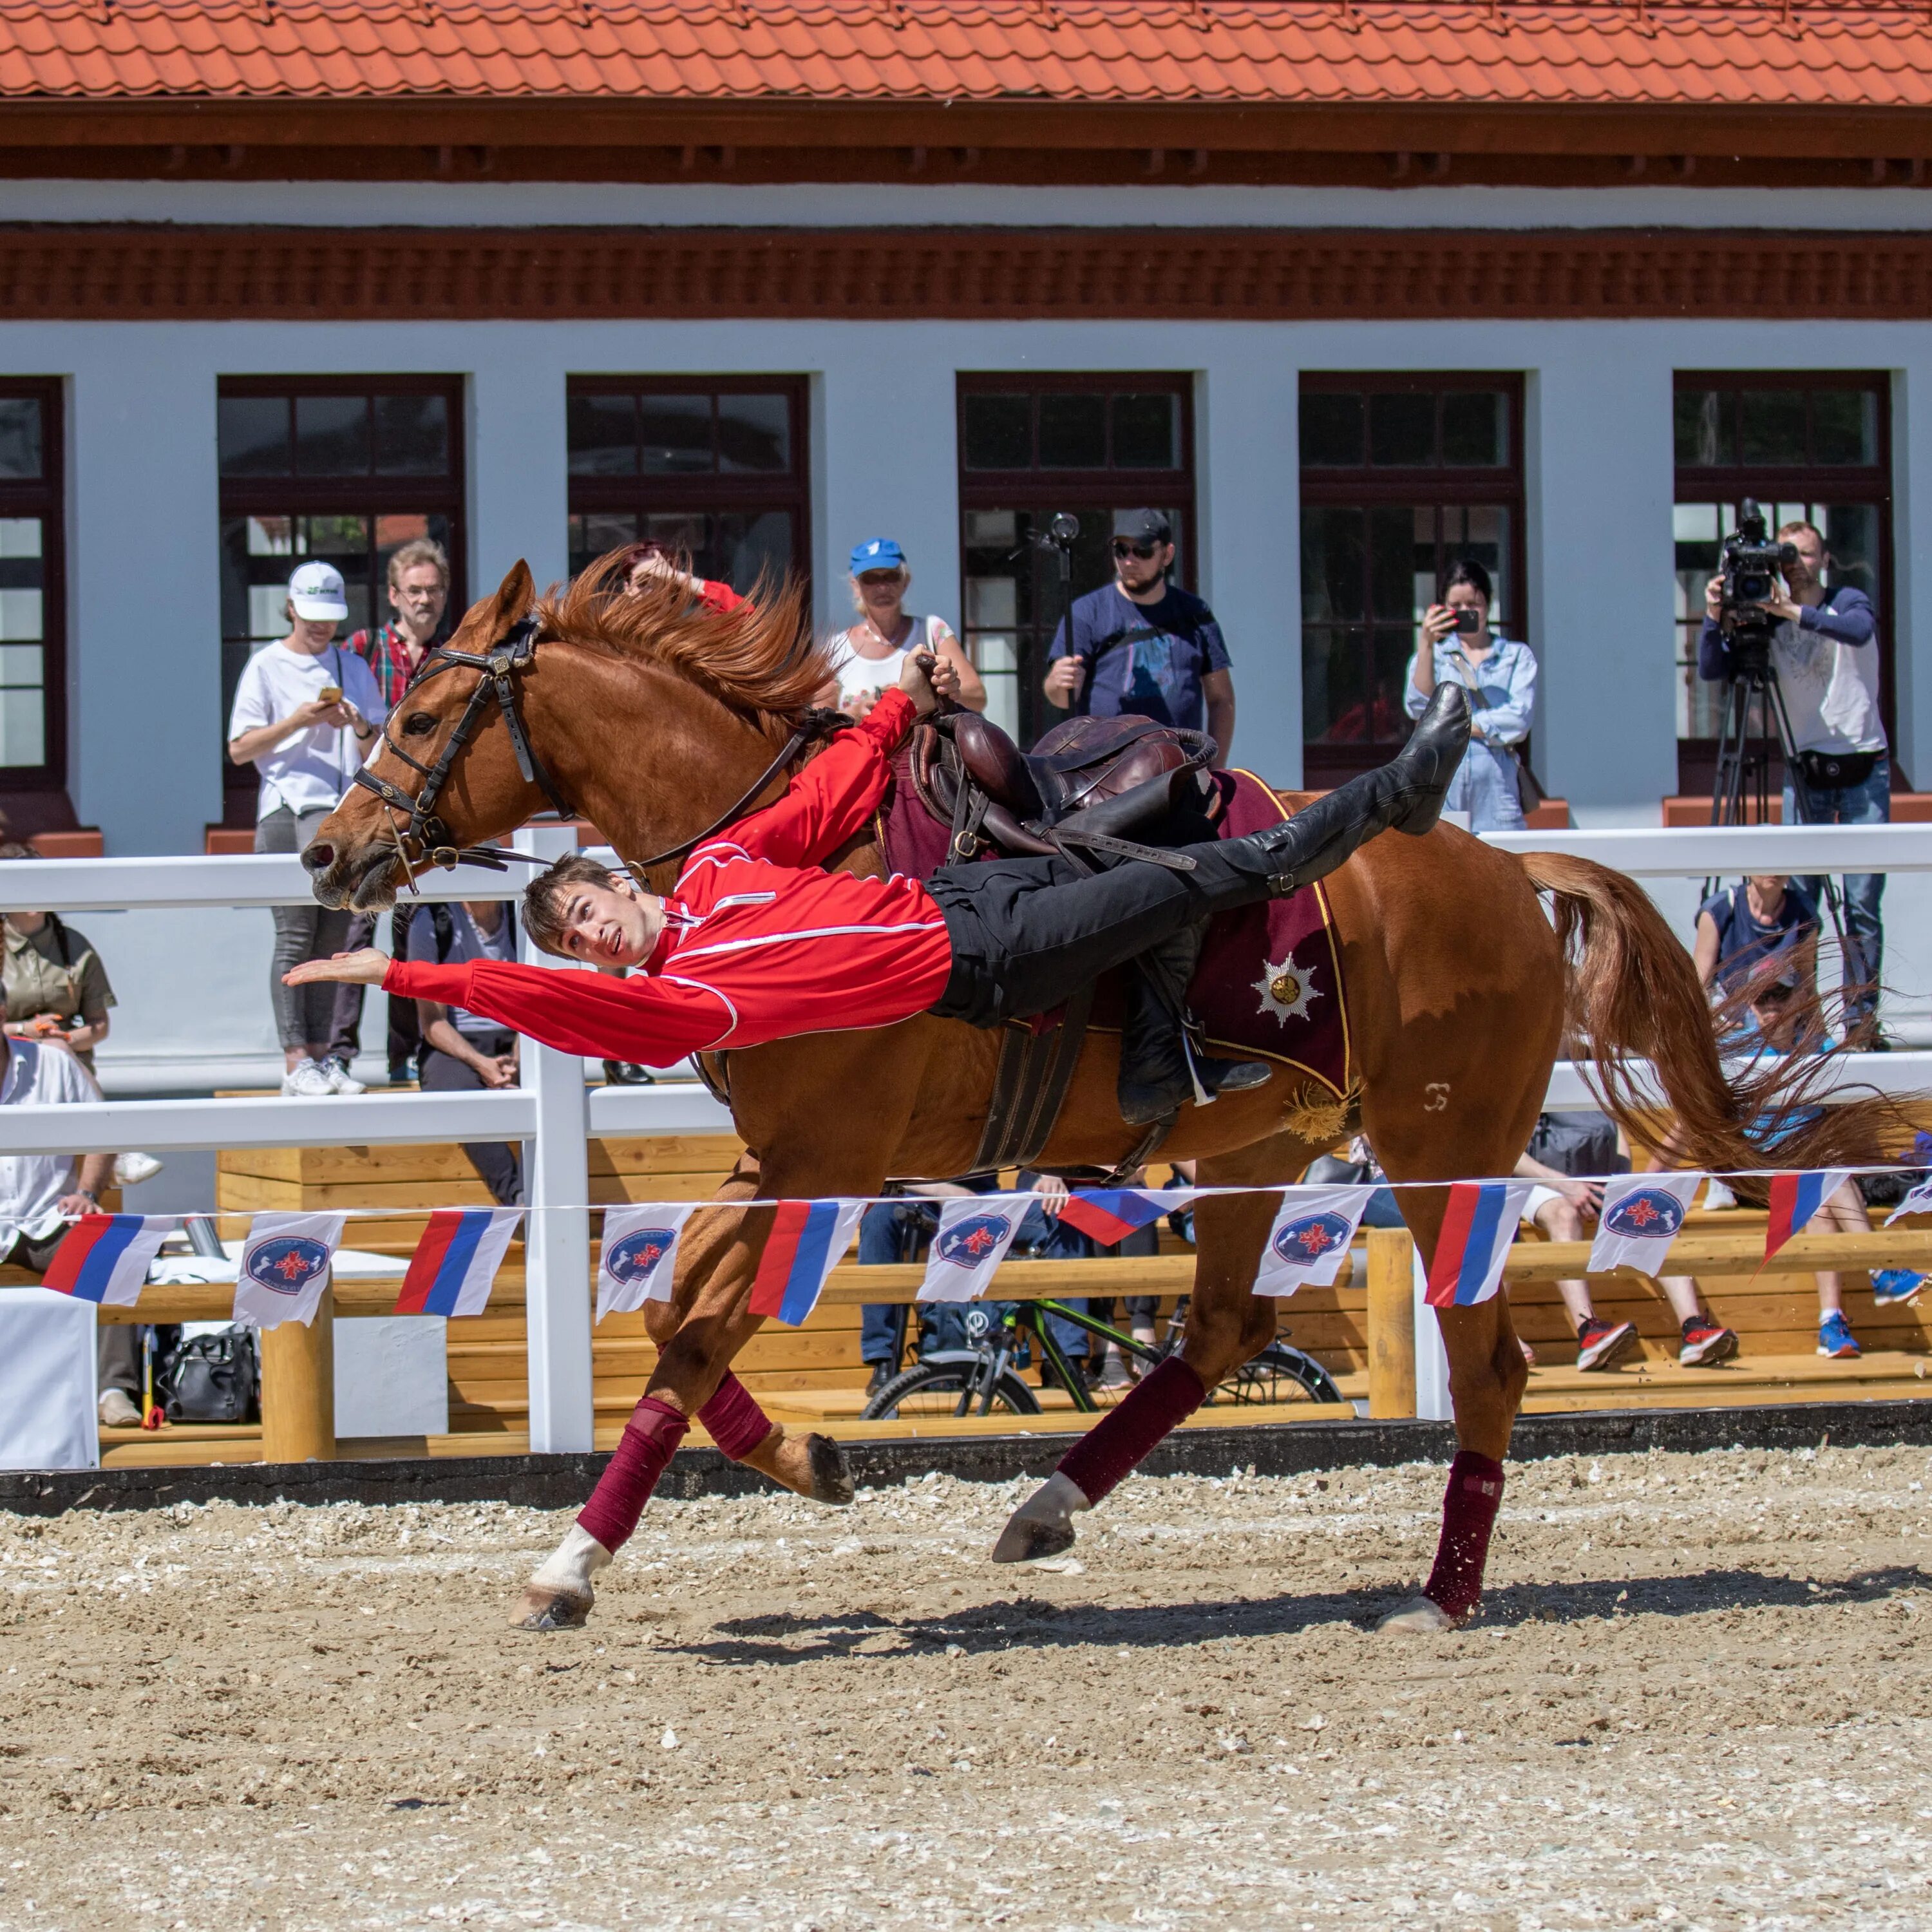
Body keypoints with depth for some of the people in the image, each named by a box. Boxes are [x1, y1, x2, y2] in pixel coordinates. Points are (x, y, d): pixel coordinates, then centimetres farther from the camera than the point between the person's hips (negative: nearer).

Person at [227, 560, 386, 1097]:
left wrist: (359, 728, -6)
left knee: (331, 940, 4)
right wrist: (298, 722, -14)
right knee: (295, 937, -8)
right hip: (288, 811, -4)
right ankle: (295, 1060, -10)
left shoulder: (354, 668, 17)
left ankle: (321, 1055, 7)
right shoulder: (266, 666, 5)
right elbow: (240, 749, -1)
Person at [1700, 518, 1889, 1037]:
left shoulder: (1848, 602, -1)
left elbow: (1859, 631, -24)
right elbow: (1712, 669, 0)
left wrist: (1795, 613, -35)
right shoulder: (1767, 620, 6)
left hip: (1864, 768, -2)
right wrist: (1714, 618, -17)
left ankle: (1861, 1014, -2)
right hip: (1806, 770, 2)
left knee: (1861, 902, -6)